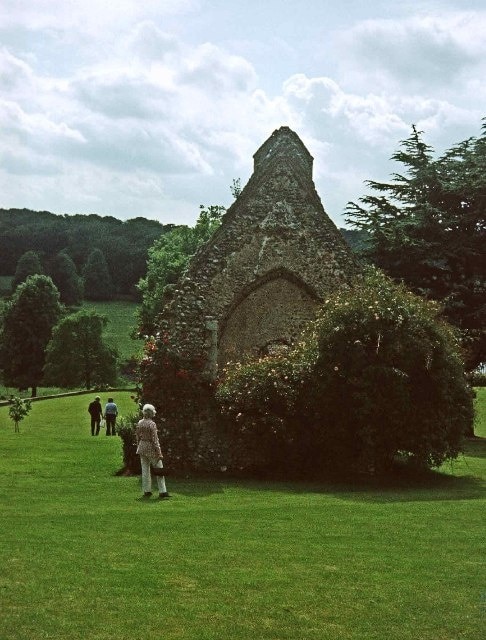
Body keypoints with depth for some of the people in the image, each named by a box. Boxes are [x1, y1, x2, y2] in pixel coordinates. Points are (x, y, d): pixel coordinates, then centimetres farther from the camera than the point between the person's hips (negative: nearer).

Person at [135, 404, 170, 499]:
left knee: (145, 470, 12)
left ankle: (147, 491, 16)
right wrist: (159, 453, -14)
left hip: (142, 447, 7)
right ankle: (162, 492, 1)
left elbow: (137, 437, 9)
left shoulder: (139, 423, 2)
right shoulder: (152, 424, -18)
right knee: (159, 470, 2)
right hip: (151, 448, -7)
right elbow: (155, 440, -18)